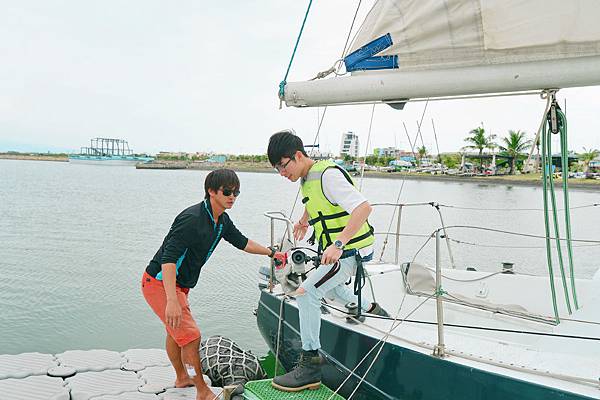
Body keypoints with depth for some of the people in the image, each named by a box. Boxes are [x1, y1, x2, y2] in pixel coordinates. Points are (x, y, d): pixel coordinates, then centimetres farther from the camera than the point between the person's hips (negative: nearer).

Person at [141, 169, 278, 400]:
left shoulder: (221, 220, 1)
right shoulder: (192, 218, -29)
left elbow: (241, 242, 18)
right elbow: (168, 258, -36)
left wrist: (271, 253, 24)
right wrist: (172, 301, -42)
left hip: (179, 284, 10)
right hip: (160, 283, -10)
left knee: (176, 332, 26)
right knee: (191, 335, -9)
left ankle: (182, 378, 45)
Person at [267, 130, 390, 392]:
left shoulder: (328, 175, -23)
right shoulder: (306, 179, 7)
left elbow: (364, 207, -33)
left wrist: (339, 243, -40)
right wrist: (304, 220, 25)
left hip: (351, 250, -10)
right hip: (335, 250, 10)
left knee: (307, 293, -19)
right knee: (329, 287, 32)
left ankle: (310, 366, -12)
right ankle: (371, 309, 51)